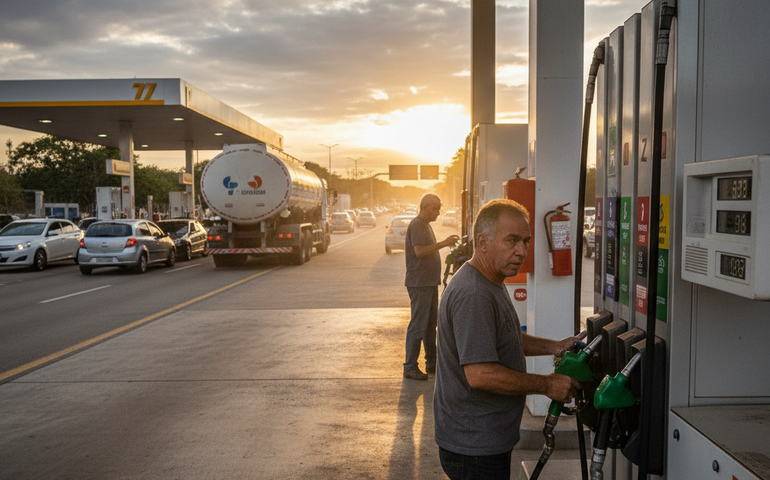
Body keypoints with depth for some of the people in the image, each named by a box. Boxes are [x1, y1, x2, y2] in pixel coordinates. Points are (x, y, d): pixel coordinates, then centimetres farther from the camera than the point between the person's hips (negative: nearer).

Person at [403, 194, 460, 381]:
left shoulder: (426, 225, 18)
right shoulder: (417, 225, -13)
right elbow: (419, 251, -25)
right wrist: (443, 243, -25)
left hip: (430, 282, 10)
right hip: (419, 283, -10)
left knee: (431, 323, 15)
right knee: (418, 325, -7)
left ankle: (432, 362, 25)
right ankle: (410, 367, -1)